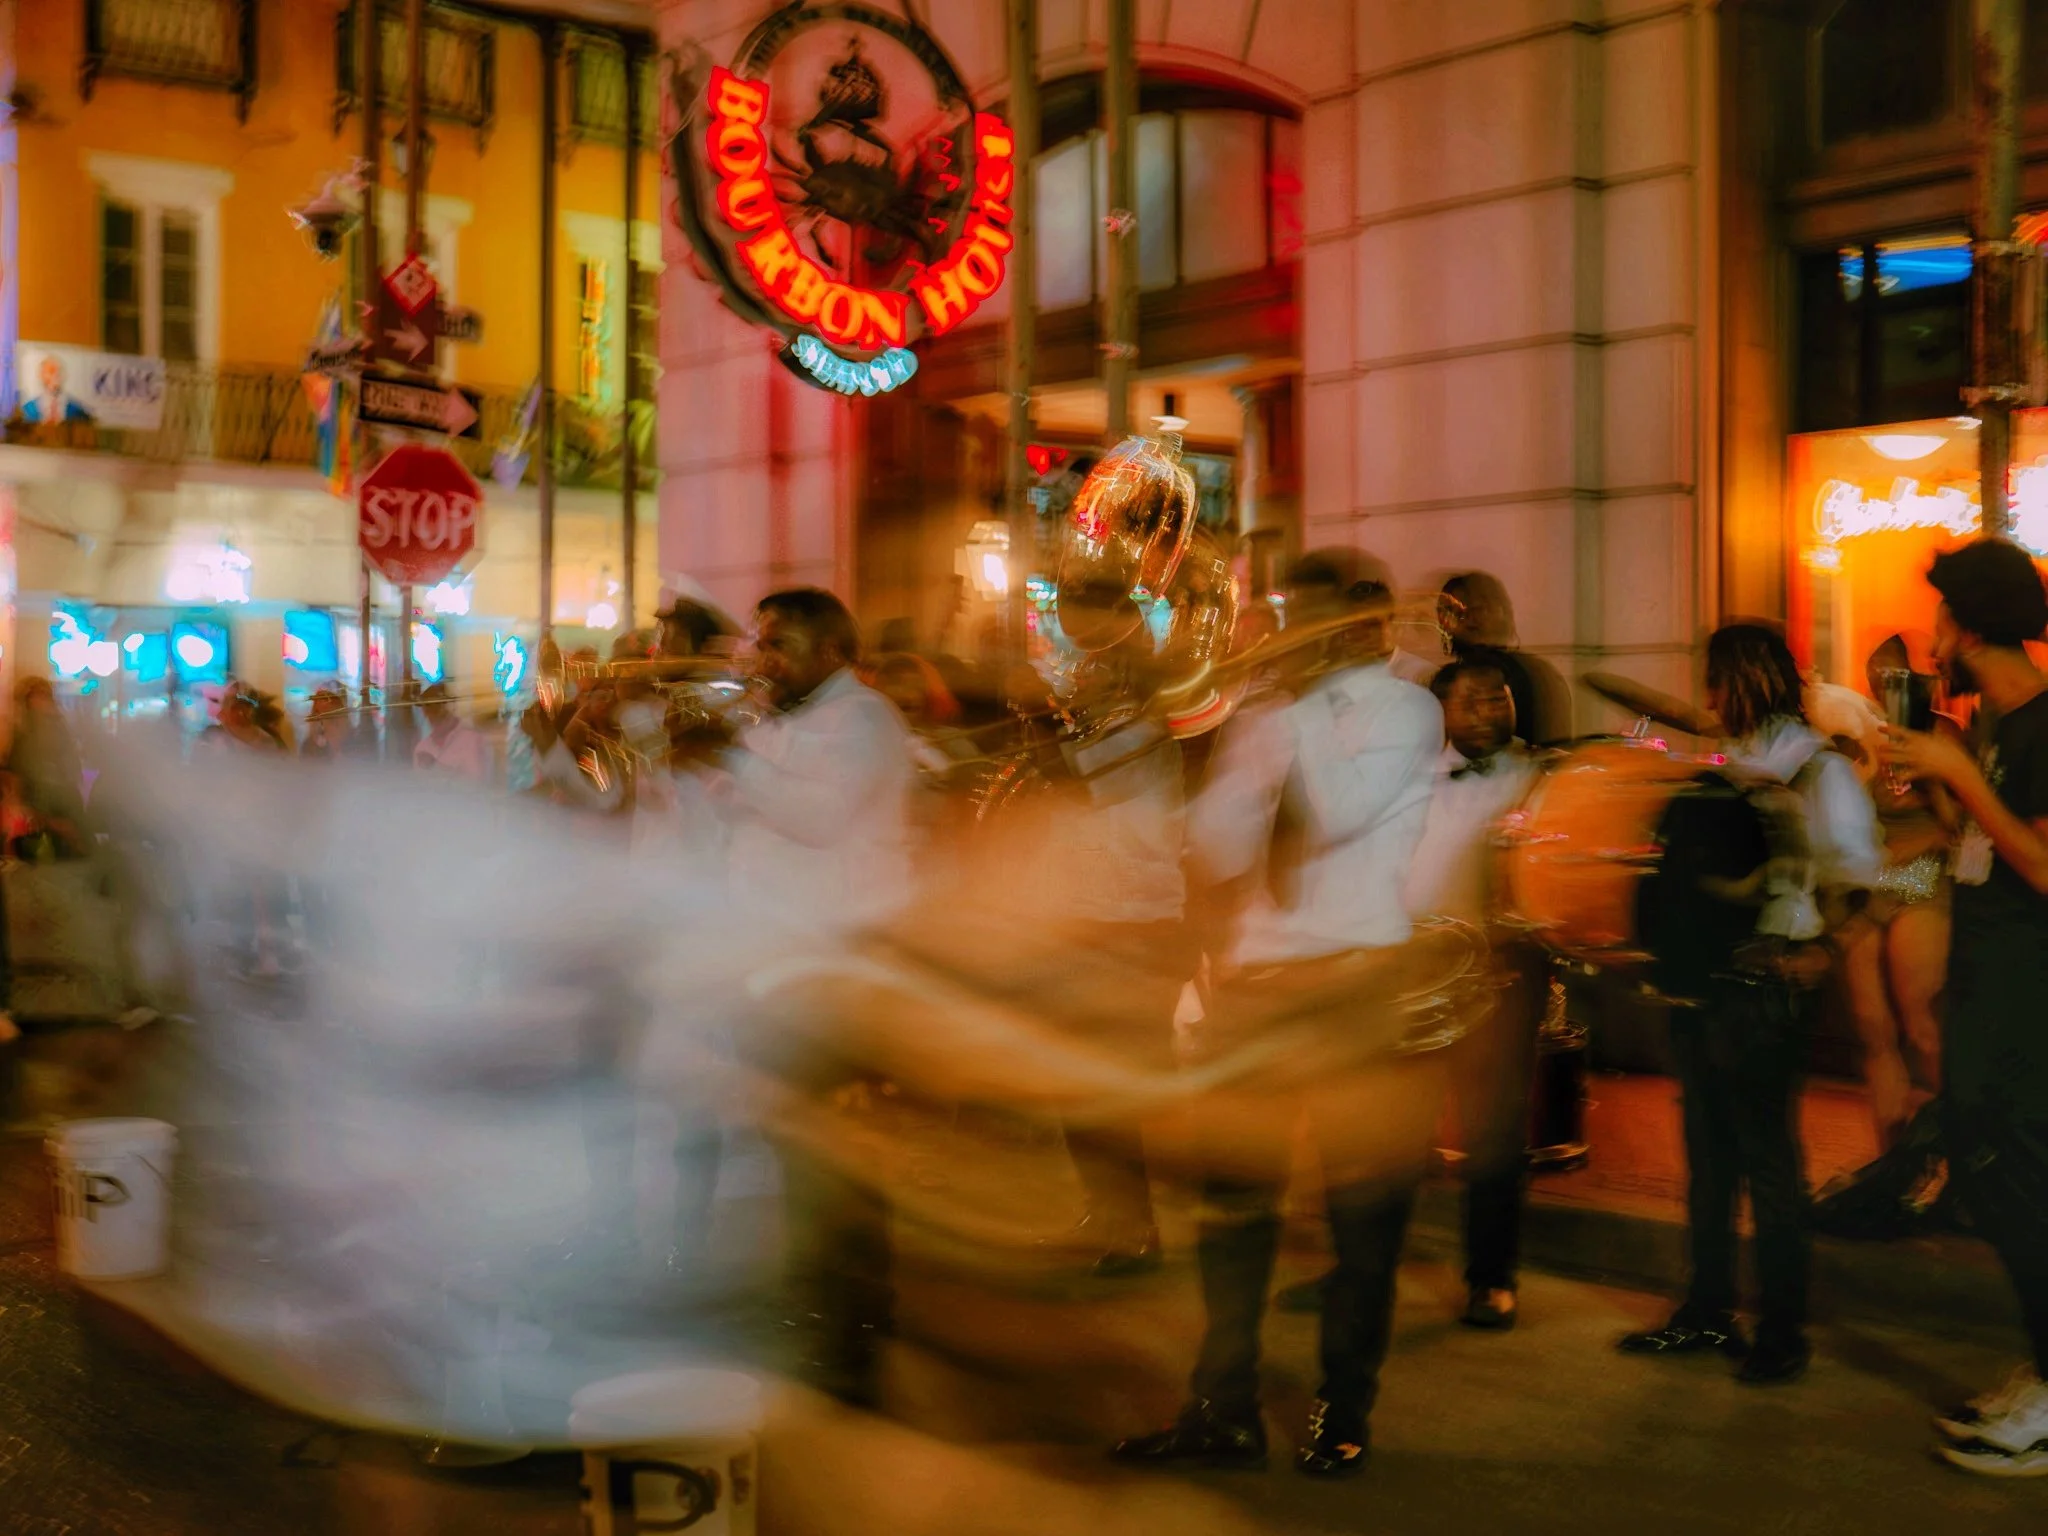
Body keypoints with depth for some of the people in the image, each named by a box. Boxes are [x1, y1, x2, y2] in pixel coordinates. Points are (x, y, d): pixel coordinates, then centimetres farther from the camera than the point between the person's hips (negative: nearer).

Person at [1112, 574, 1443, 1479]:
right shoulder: (1272, 715, 13)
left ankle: (1342, 1417, 17)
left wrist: (1286, 703, -14)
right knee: (1233, 1204, 6)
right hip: (1257, 977, 5)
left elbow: (1338, 812, -20)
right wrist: (1254, 726, -8)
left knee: (1364, 1215, 4)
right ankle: (1225, 1411, 15)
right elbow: (1217, 850, 2)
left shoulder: (1406, 709, -1)